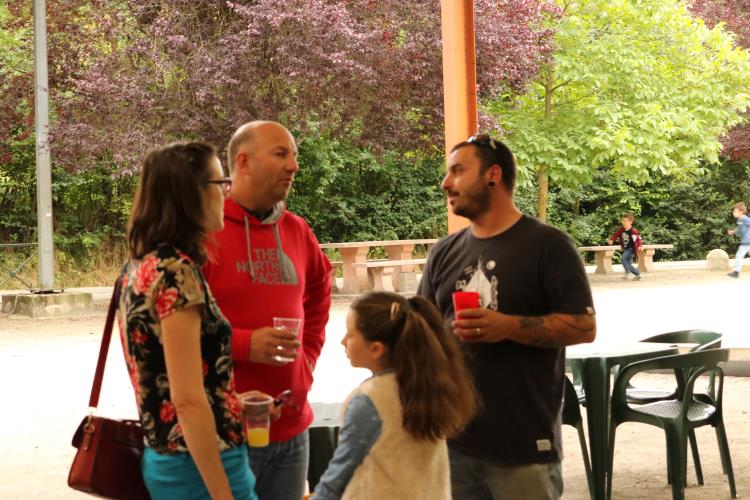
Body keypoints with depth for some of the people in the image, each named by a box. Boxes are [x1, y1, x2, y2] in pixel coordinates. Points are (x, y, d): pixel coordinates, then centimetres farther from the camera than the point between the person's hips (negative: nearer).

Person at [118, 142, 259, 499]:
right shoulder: (176, 271, -19)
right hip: (201, 469, -9)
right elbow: (187, 401, -22)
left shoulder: (139, 267, 9)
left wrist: (232, 401, 21)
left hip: (162, 458, 9)